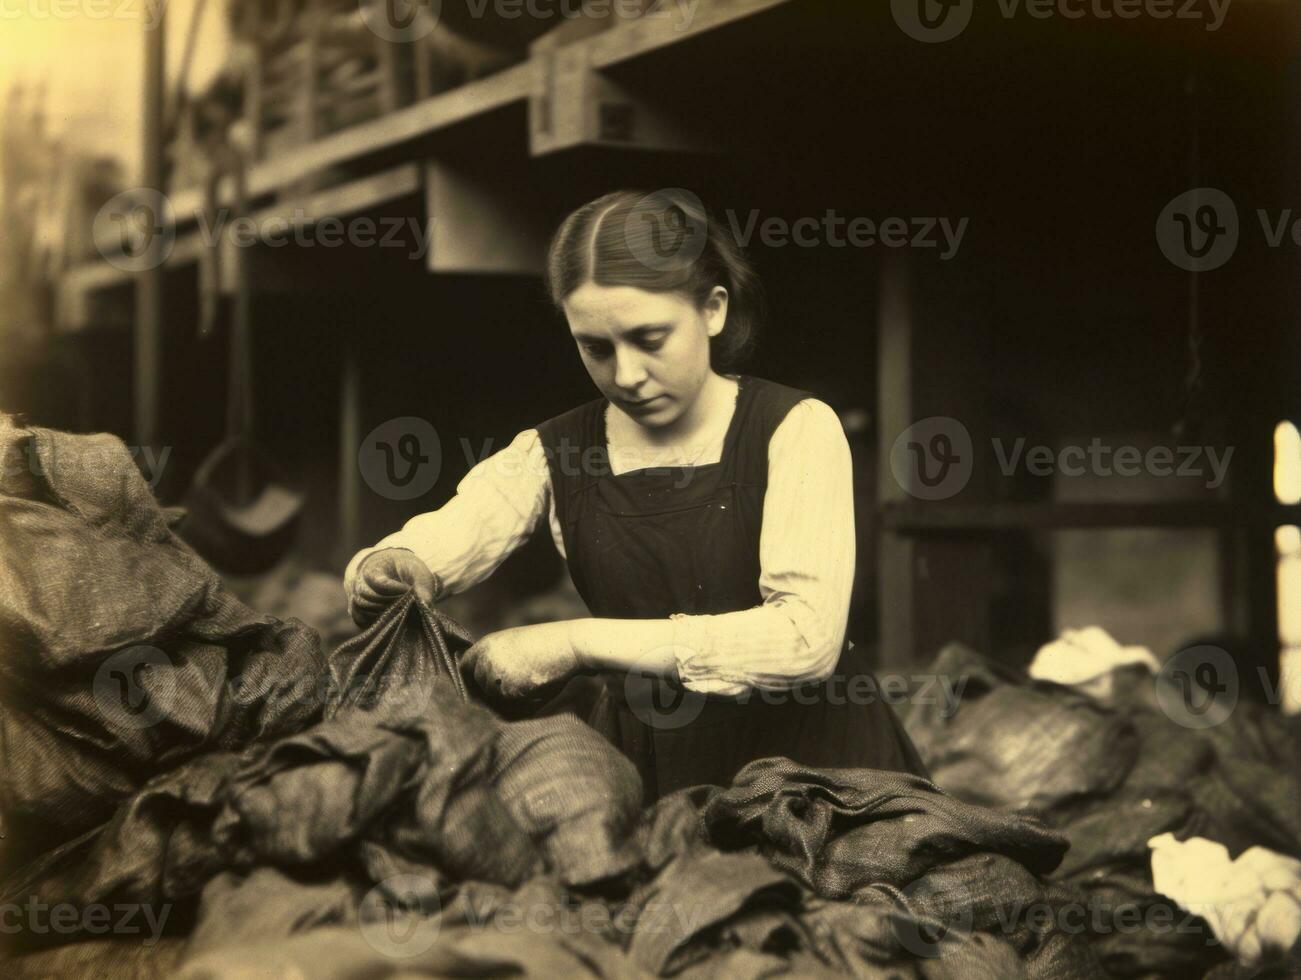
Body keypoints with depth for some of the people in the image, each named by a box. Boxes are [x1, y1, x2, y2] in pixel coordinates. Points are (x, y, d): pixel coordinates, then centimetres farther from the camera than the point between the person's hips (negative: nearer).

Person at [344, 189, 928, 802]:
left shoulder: (794, 428, -3)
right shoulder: (556, 455, 8)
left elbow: (807, 636, -16)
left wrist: (580, 642, -18)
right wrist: (388, 571, -26)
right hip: (644, 778, 6)